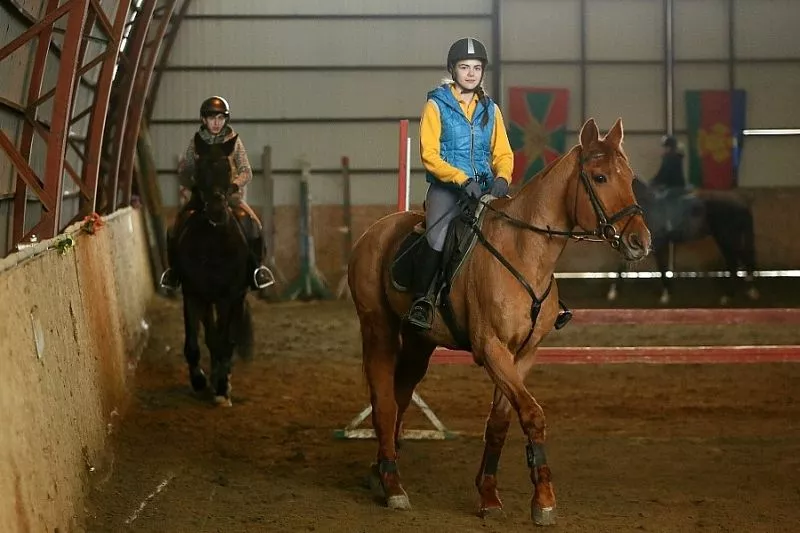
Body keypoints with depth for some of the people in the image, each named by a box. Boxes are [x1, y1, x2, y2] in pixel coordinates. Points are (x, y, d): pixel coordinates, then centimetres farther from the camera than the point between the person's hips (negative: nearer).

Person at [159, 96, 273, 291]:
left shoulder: (233, 141, 2)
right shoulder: (196, 142, 4)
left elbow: (246, 172, -3)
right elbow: (183, 173, 7)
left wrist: (235, 184, -24)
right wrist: (194, 186, -14)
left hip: (230, 194, -1)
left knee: (253, 224, -26)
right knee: (176, 227, -23)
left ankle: (257, 267, -5)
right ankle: (175, 269, 0)